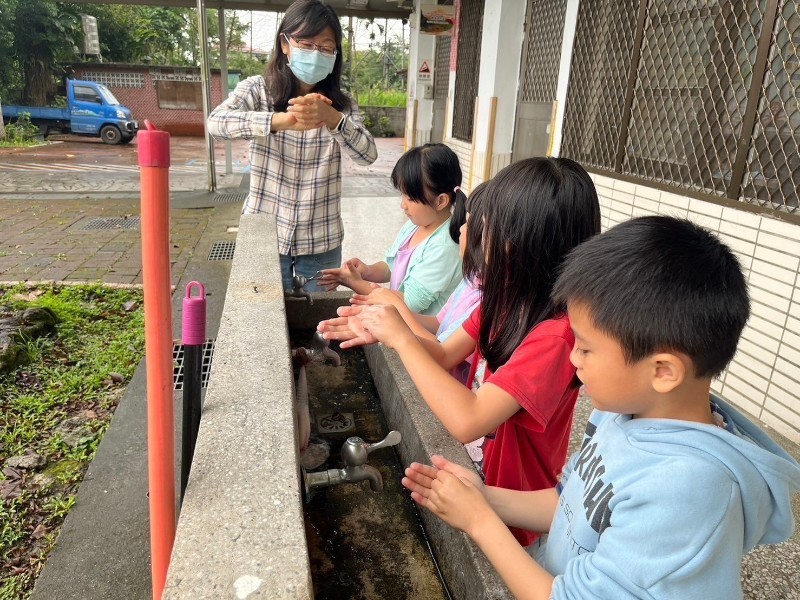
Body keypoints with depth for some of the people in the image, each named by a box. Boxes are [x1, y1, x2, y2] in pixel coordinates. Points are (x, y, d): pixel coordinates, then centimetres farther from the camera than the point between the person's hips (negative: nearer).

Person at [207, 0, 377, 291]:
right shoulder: (258, 89, -5)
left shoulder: (341, 104, 1)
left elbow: (368, 154, -15)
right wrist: (280, 120, -40)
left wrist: (332, 118, -34)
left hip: (321, 243, 2)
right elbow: (216, 122, -23)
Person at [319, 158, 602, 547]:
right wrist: (383, 333, -14)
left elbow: (467, 421, -36)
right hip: (476, 476, 6)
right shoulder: (505, 299, -5)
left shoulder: (555, 336, -30)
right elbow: (445, 355, 3)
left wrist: (402, 339, -28)